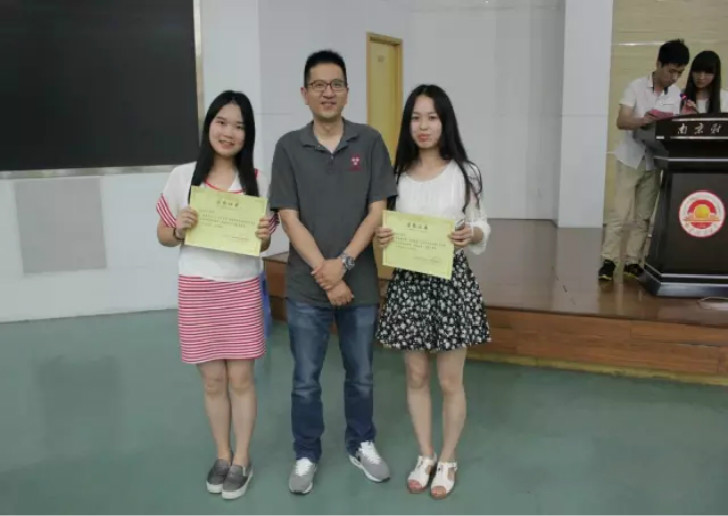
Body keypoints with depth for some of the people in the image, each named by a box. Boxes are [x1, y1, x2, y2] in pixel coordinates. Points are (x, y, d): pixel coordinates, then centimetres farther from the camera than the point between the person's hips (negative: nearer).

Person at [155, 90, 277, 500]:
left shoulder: (258, 182, -2)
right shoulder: (183, 177, -3)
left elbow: (264, 244, 6)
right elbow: (164, 237, 5)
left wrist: (264, 235, -16)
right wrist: (179, 228, -17)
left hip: (242, 289, 0)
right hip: (198, 289, 0)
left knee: (241, 378, 6)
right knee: (213, 380, 10)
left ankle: (242, 460, 24)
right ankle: (222, 455, 30)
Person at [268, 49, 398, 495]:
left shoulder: (370, 142, -1)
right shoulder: (289, 147, -2)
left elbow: (377, 212, -5)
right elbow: (289, 219, -6)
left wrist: (343, 263, -15)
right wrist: (323, 272, -13)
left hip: (361, 282, 1)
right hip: (306, 286, 0)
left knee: (361, 376, 16)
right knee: (306, 380, 11)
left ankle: (362, 445, 37)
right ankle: (306, 455, 30)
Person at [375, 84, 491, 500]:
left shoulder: (465, 173, -4)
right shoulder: (397, 174, 2)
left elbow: (482, 230, 1)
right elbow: (386, 226, 10)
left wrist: (470, 236, -21)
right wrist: (381, 237, -12)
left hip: (452, 281, -2)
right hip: (408, 282, 3)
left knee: (450, 381, 8)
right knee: (416, 377, 14)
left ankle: (447, 461, 29)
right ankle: (425, 456, 33)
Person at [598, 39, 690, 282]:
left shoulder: (677, 94, 6)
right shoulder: (636, 87, -8)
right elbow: (621, 122, -16)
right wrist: (644, 121, -35)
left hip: (655, 162, 4)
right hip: (631, 159, -4)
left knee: (644, 216, 6)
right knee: (620, 213, -6)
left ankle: (632, 261, 13)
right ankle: (609, 261, -2)